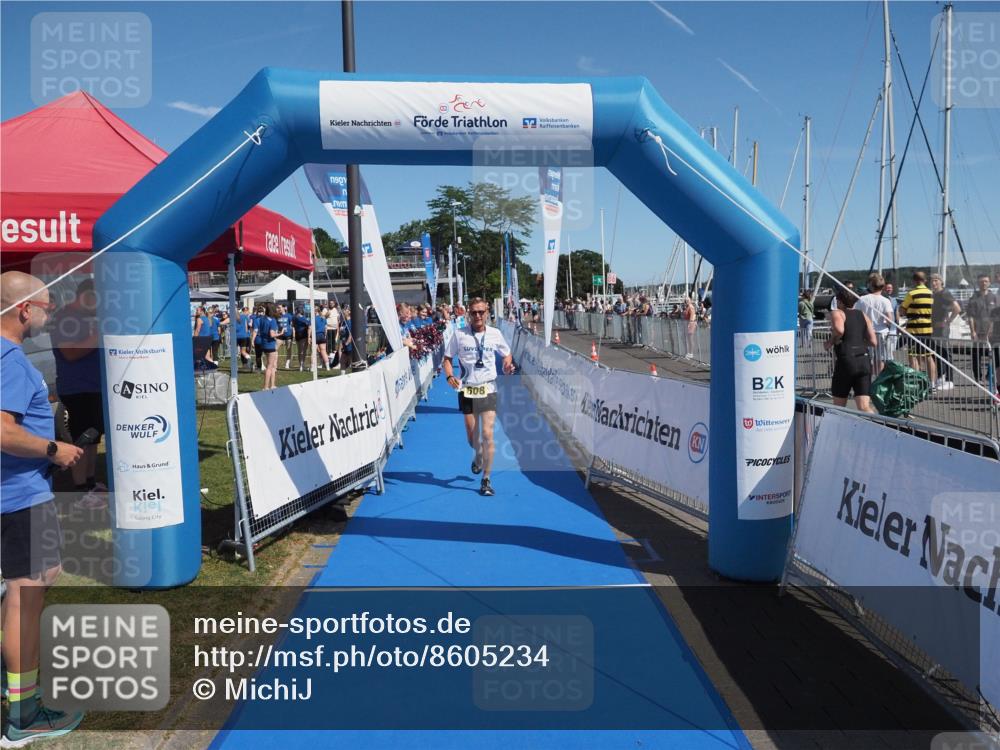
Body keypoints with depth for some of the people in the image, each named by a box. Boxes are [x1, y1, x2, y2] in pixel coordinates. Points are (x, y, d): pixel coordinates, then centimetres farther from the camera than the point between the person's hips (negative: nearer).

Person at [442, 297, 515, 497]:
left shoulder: (495, 334, 0)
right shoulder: (459, 335, -3)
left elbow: (507, 354, 15)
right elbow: (447, 358, 5)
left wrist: (508, 365, -6)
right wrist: (450, 376, -13)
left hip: (488, 389, -1)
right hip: (467, 390, 1)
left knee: (487, 434, -8)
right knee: (471, 435, 9)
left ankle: (486, 480, 4)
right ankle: (478, 456, 45)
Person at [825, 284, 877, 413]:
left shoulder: (837, 313, 1)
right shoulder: (863, 315, 17)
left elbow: (839, 330, -22)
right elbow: (873, 342, 10)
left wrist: (830, 342, -4)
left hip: (846, 361, -4)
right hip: (865, 361, 5)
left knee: (838, 407, 13)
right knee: (864, 406, -2)